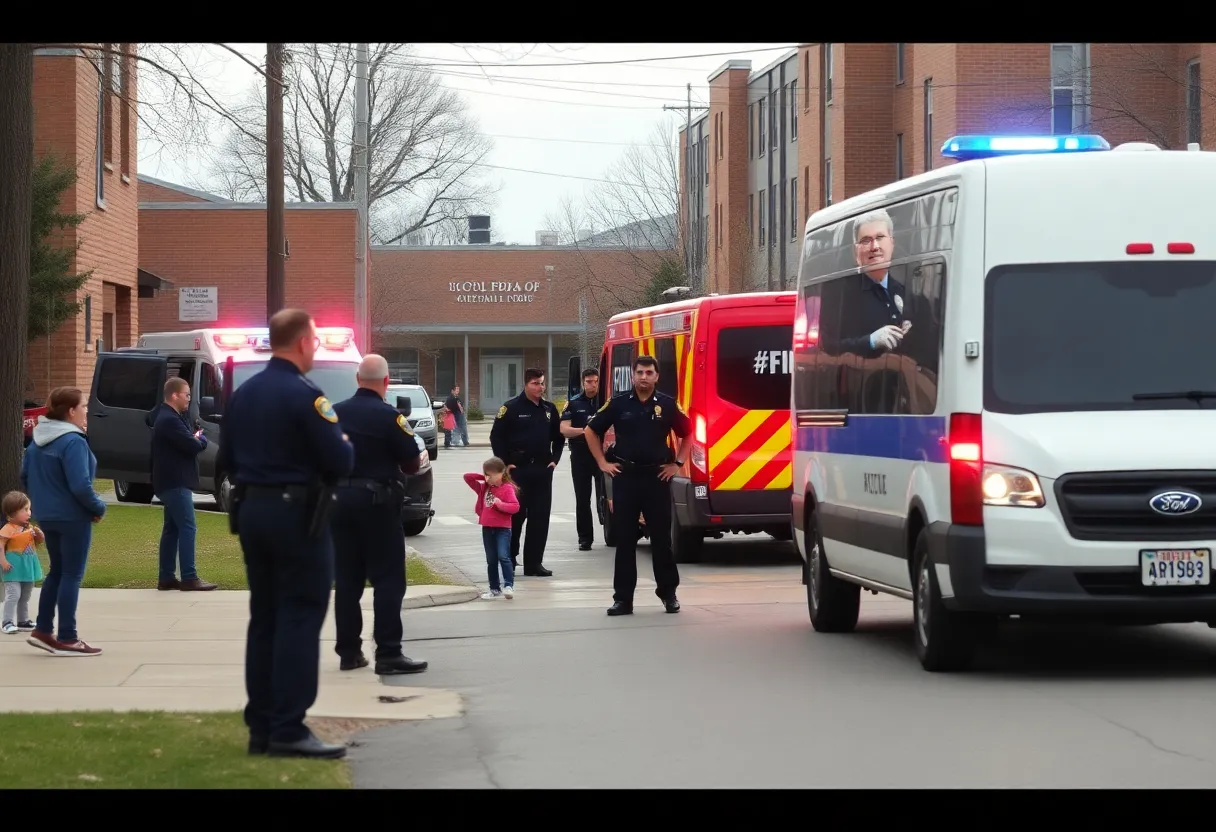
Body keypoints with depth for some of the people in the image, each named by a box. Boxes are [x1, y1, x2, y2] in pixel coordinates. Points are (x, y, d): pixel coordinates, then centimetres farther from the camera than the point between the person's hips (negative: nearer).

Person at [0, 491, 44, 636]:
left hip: (28, 568, 8)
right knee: (13, 594, -16)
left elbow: (40, 540, 16)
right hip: (14, 568, -8)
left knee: (25, 596, 17)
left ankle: (23, 621, 27)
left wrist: (38, 533, -5)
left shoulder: (29, 528, 8)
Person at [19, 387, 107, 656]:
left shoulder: (38, 440, 7)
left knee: (57, 571, 19)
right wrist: (99, 507, -10)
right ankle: (67, 639, 3)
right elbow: (80, 485, -25)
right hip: (73, 518, -8)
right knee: (72, 575, 0)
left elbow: (25, 477, 13)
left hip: (47, 517, 8)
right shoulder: (73, 442, -21)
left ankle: (42, 630, 22)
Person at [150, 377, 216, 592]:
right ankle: (189, 578, -14)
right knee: (187, 528, -12)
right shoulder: (170, 420, -18)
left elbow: (184, 443, 19)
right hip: (175, 482, -11)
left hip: (171, 482, 11)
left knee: (172, 529, 12)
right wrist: (201, 438, -1)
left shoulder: (166, 417, 17)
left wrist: (195, 439, 0)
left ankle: (166, 577, 14)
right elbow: (193, 446, -22)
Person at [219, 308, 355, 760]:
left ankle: (260, 727, 13)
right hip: (297, 514, -8)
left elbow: (227, 457, 15)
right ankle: (288, 730, -8)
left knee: (264, 619, 12)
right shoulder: (305, 395, -15)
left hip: (251, 511, 8)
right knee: (299, 620, -5)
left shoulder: (242, 394, 9)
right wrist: (345, 445, 3)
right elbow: (340, 461, -17)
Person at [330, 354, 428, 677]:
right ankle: (388, 654, -6)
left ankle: (348, 652, 13)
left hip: (340, 499, 5)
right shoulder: (389, 417, -12)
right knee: (388, 580, -2)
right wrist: (416, 460, 12)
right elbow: (412, 462, -9)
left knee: (347, 580, 10)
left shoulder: (335, 413, 2)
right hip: (377, 500, -5)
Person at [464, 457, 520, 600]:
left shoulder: (507, 488, -9)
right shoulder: (484, 488, 9)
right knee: (491, 561, 11)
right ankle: (494, 589, 19)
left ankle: (509, 585, -18)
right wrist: (483, 477, 5)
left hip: (502, 529, -6)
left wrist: (501, 504, -26)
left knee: (503, 556, -19)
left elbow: (515, 507, -17)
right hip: (487, 529, 6)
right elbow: (467, 477, 11)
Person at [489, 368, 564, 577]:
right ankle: (509, 559, 12)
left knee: (540, 517, 3)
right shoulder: (512, 408, -6)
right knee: (515, 515, -1)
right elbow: (496, 436, -6)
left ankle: (534, 563, 7)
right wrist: (505, 463, -9)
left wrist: (555, 459, 8)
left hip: (543, 470, 5)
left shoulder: (549, 409, 10)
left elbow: (559, 436, 20)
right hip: (518, 470, -5)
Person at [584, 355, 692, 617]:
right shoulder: (618, 404, 0)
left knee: (661, 537, 5)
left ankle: (668, 592, 17)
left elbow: (687, 433, 13)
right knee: (624, 539, 3)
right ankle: (623, 598, 6)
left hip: (657, 477, 0)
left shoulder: (668, 404, 0)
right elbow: (591, 431, 10)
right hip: (625, 476, 0)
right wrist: (602, 463, 5)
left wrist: (678, 463, 6)